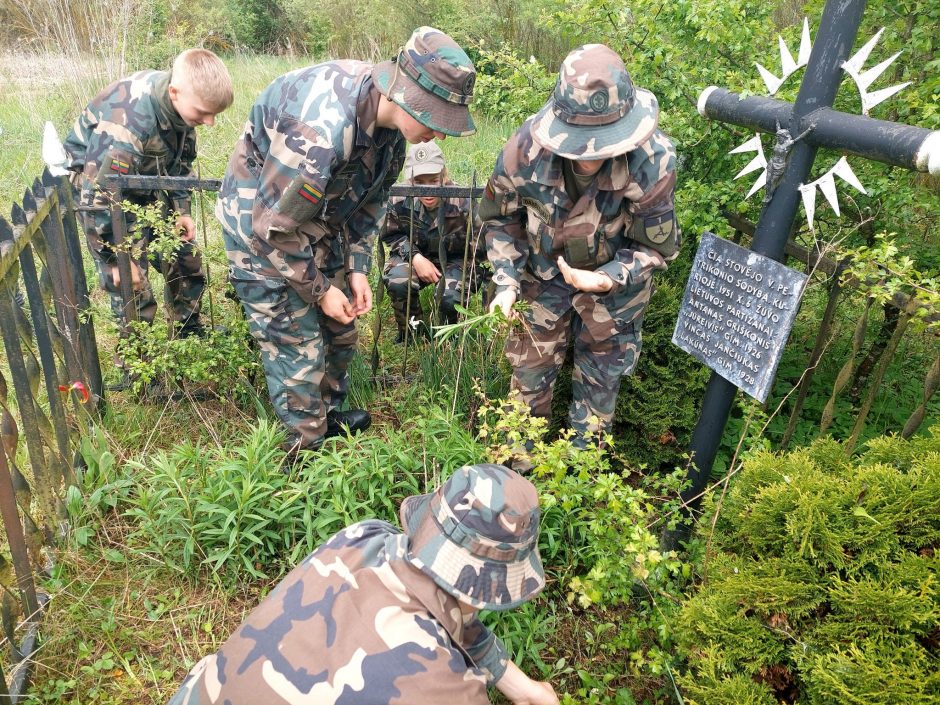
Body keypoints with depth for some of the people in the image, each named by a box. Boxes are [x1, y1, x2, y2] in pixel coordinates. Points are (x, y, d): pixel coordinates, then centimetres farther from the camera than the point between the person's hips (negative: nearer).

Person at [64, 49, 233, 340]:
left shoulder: (182, 102, -14)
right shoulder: (126, 125, -38)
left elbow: (181, 159, 5)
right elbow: (98, 198, -31)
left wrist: (181, 209, 2)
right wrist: (115, 258, -22)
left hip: (151, 187, 7)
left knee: (186, 262, 10)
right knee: (131, 286, -8)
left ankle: (189, 331, 32)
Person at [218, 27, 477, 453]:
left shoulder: (390, 117, -11)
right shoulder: (321, 128, -37)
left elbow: (370, 200, 4)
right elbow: (273, 226, -28)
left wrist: (357, 269, -1)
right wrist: (318, 290, -16)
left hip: (321, 220, 8)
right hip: (264, 228, -7)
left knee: (339, 332, 15)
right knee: (297, 349, -4)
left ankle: (330, 416, 37)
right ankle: (307, 452, 14)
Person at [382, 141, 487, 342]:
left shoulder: (461, 202, -27)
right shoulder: (400, 201, -21)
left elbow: (481, 243, -15)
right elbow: (392, 236, -2)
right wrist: (415, 257, -18)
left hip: (455, 259, -2)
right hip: (417, 255, 2)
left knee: (451, 298, -30)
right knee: (397, 282, -29)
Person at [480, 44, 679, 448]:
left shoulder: (653, 162, -33)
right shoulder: (525, 149, -29)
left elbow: (655, 247, -17)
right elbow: (501, 218, -9)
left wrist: (605, 280, -34)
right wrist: (506, 283, -18)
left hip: (615, 279, -1)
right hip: (543, 270, 1)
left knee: (601, 376, 13)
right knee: (531, 365, 13)